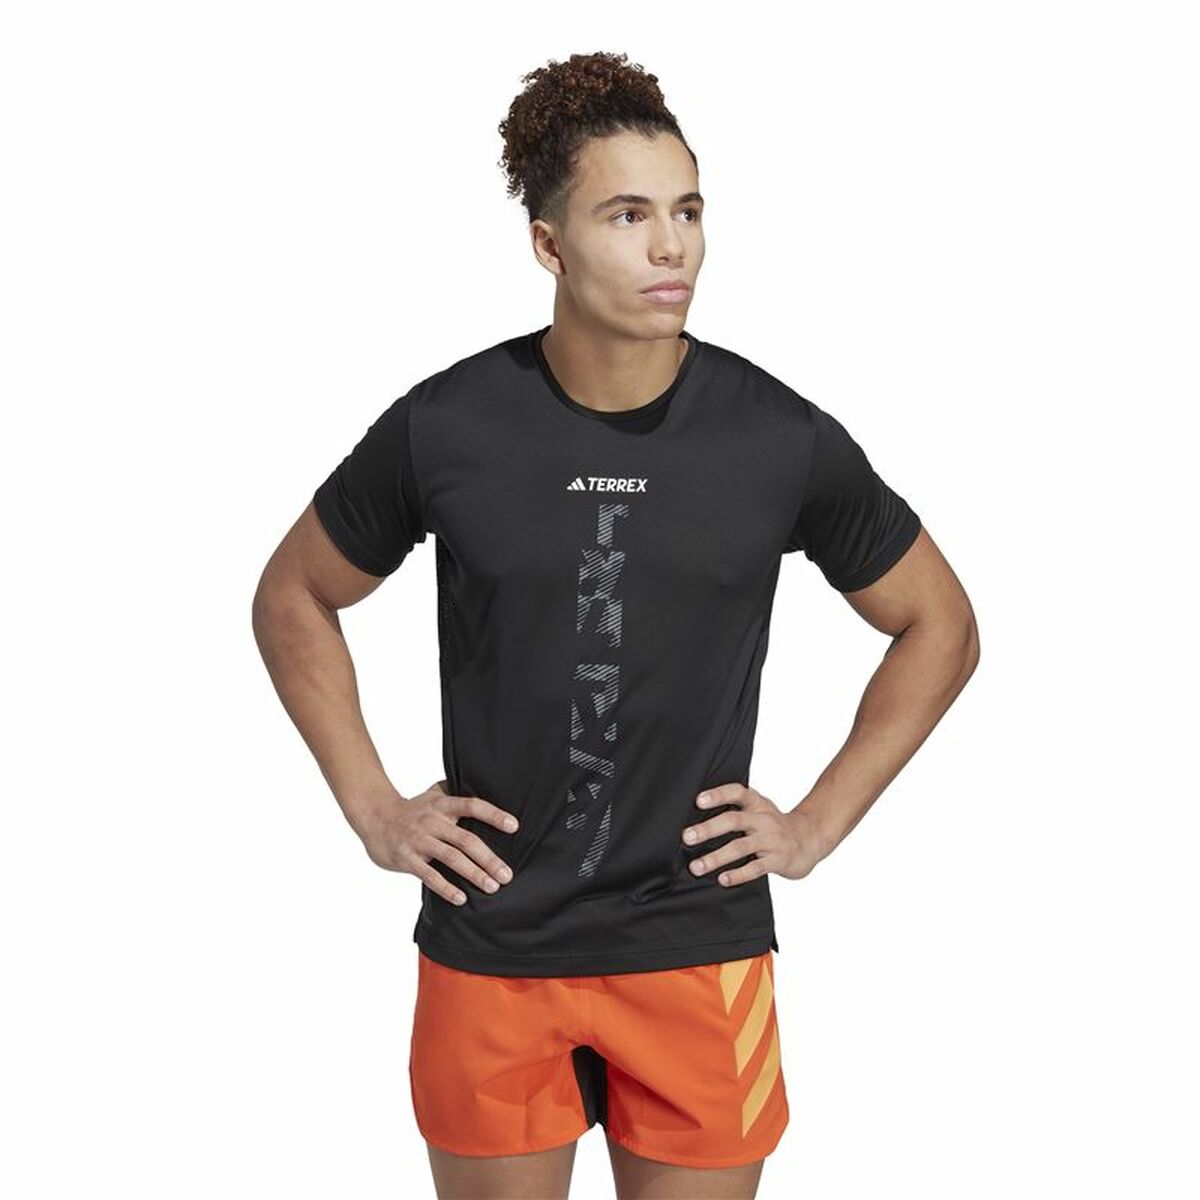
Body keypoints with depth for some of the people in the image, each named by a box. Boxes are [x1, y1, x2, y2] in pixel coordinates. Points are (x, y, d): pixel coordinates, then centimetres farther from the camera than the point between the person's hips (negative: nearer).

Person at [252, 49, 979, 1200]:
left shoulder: (784, 440, -7)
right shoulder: (445, 427, -7)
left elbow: (939, 628, 7)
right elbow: (293, 597, 9)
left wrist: (818, 823, 2)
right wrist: (371, 807, 2)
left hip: (699, 947, 0)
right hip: (488, 945, 0)